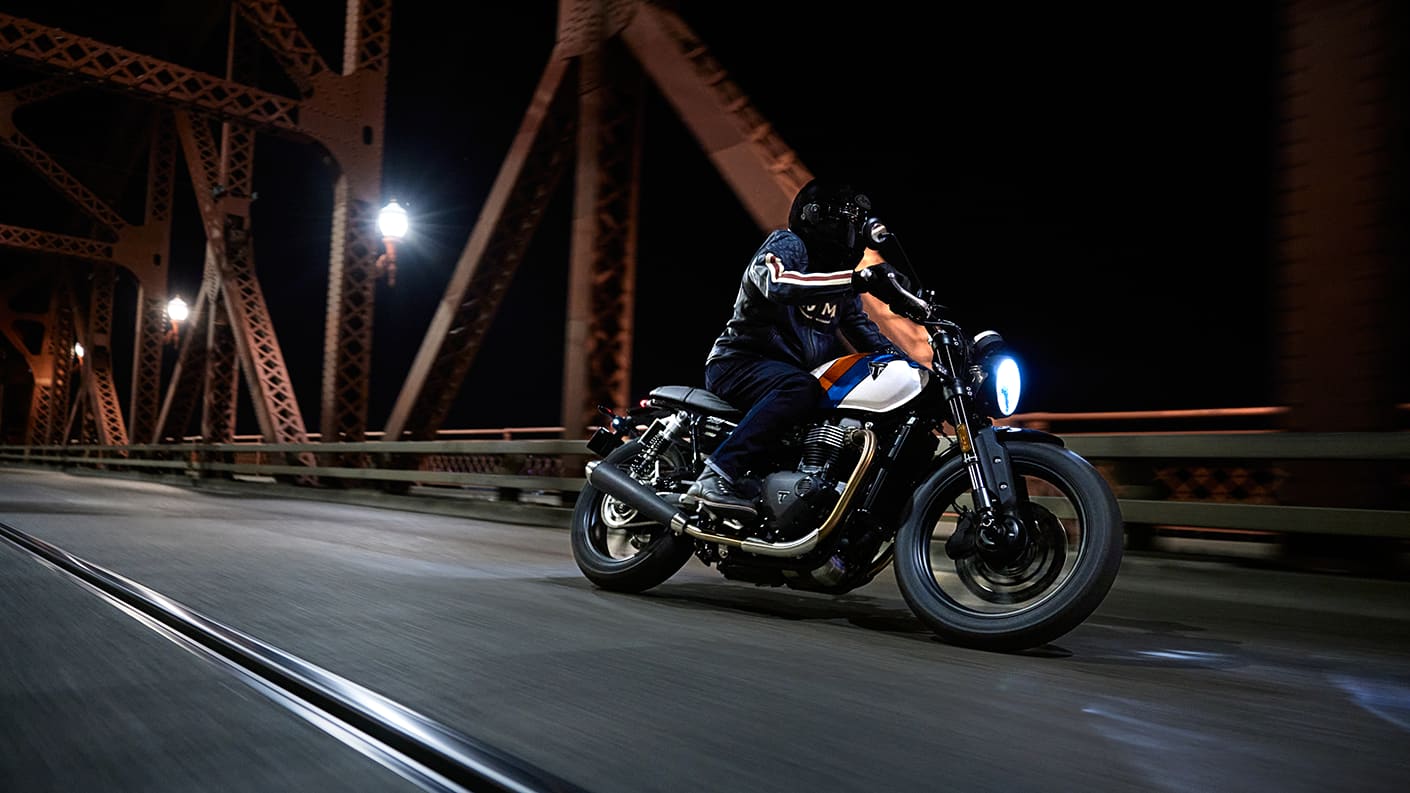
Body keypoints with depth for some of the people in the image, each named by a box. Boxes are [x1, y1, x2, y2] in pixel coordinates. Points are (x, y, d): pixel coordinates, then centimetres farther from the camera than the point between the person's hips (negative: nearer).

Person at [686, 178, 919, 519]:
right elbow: (777, 284, -31)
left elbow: (861, 327, 22)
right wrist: (856, 279, -34)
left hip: (792, 369, 9)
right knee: (799, 388, -39)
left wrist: (905, 362, 4)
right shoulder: (787, 243, -8)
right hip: (739, 362, -9)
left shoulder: (839, 272, 18)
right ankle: (717, 475, -40)